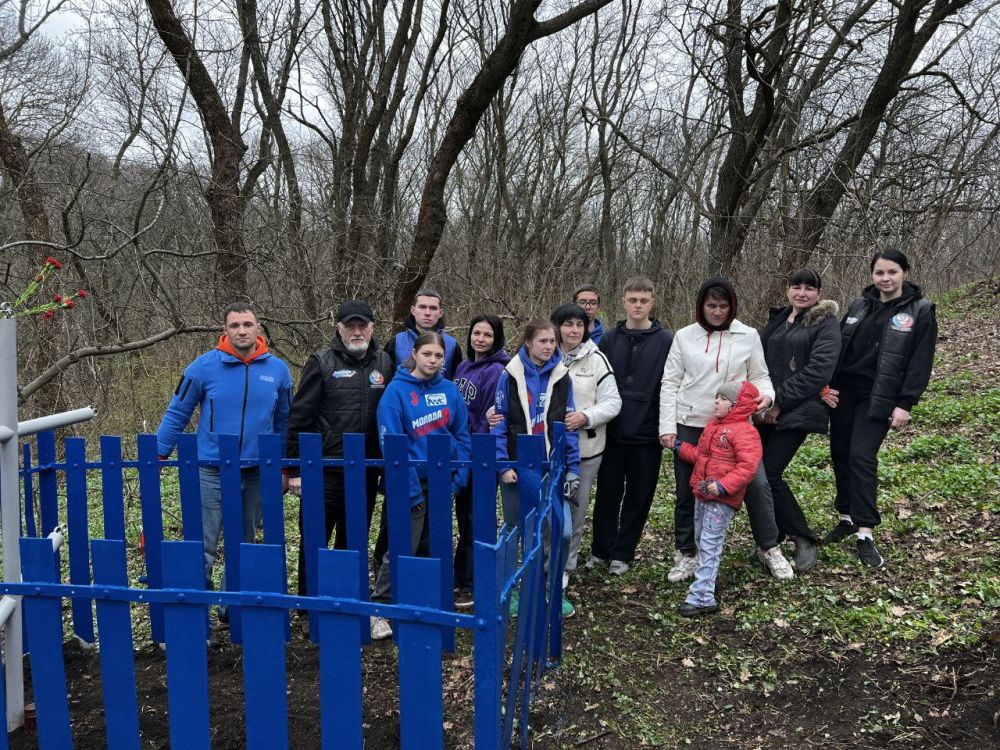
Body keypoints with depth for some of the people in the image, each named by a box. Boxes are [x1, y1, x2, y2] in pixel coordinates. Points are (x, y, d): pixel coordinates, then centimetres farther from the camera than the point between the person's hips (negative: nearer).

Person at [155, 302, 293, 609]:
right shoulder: (205, 366, -8)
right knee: (203, 547, -1)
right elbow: (176, 414, 0)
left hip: (257, 473, 3)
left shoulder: (278, 370, 0)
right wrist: (157, 456, -2)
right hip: (212, 472, -3)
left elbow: (283, 422, 10)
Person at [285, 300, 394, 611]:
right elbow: (298, 418, -5)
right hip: (324, 471, -3)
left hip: (365, 474, 4)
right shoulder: (321, 363, -4)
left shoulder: (384, 363, 7)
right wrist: (295, 469, -8)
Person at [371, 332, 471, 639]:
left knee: (432, 546, 16)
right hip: (412, 484, -5)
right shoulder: (397, 391, -11)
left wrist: (458, 478, -2)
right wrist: (410, 490, -17)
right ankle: (379, 609, 8)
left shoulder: (449, 390, 3)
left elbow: (461, 436, 7)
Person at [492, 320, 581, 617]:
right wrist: (503, 464, -11)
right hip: (517, 466, -1)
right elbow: (499, 422, -4)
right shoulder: (510, 376, -4)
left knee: (563, 531, -7)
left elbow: (569, 425, 3)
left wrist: (572, 468, -2)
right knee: (514, 531, 11)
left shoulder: (562, 377, 2)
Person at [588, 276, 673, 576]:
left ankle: (622, 554, 22)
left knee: (639, 497, 8)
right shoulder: (610, 339, 5)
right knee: (608, 493, 10)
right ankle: (601, 549, 24)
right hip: (612, 433, 2)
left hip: (647, 435, -2)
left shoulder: (666, 341, -3)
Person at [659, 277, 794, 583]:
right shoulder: (684, 336, 2)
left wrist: (766, 394, -15)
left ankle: (769, 549, 18)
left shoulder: (748, 336, 2)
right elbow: (670, 383, 2)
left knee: (757, 483, -3)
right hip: (690, 425, 0)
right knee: (687, 490, 8)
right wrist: (667, 426, -5)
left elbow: (759, 375, 9)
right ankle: (685, 555, 24)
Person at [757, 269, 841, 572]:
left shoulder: (826, 325, -3)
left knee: (769, 474, -13)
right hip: (767, 409, 7)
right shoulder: (777, 319, 18)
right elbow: (759, 359, 20)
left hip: (797, 411, -6)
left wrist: (780, 402, -16)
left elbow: (818, 371, -14)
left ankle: (804, 540, 6)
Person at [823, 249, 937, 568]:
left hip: (879, 399, -5)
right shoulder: (858, 306, 8)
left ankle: (865, 534, -4)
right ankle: (847, 517, 24)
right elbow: (838, 347, 11)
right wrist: (828, 385, 0)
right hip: (844, 393, 5)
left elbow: (920, 363, -7)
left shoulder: (920, 311, -4)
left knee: (862, 458, -11)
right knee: (840, 455, 8)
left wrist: (906, 404, -12)